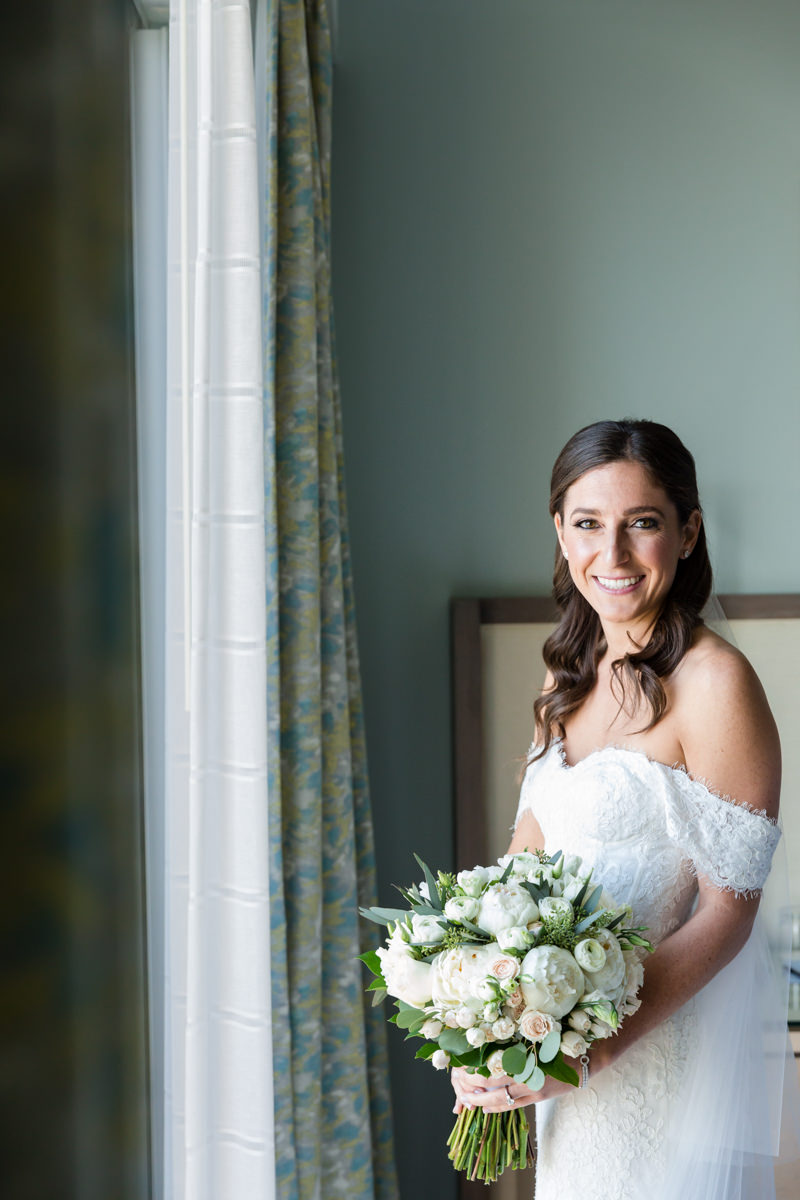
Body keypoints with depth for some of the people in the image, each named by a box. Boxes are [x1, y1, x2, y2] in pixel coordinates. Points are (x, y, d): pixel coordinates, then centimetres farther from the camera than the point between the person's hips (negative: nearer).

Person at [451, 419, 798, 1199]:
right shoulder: (568, 675, 6)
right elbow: (529, 854, 9)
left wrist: (594, 1052, -21)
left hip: (680, 1040, -7)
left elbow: (727, 912, -17)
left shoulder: (713, 683, -17)